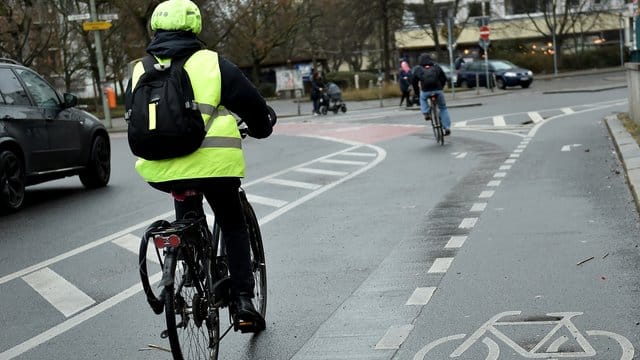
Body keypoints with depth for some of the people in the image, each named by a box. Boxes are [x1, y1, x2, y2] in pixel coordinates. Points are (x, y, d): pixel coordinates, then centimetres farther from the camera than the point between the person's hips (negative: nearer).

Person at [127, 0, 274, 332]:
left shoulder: (139, 71, 13)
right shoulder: (212, 63, 3)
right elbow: (252, 104, 8)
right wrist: (262, 126, 30)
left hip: (159, 169, 3)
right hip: (213, 163, -2)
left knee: (186, 197, 36)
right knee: (233, 226, 19)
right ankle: (242, 301, 13)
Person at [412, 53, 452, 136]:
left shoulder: (418, 70, 13)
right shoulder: (436, 67, 15)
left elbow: (414, 82, 16)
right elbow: (444, 78, 16)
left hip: (425, 91, 0)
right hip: (438, 90, 1)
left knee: (422, 98, 36)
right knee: (443, 108, 18)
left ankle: (426, 113, 15)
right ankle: (447, 127, 10)